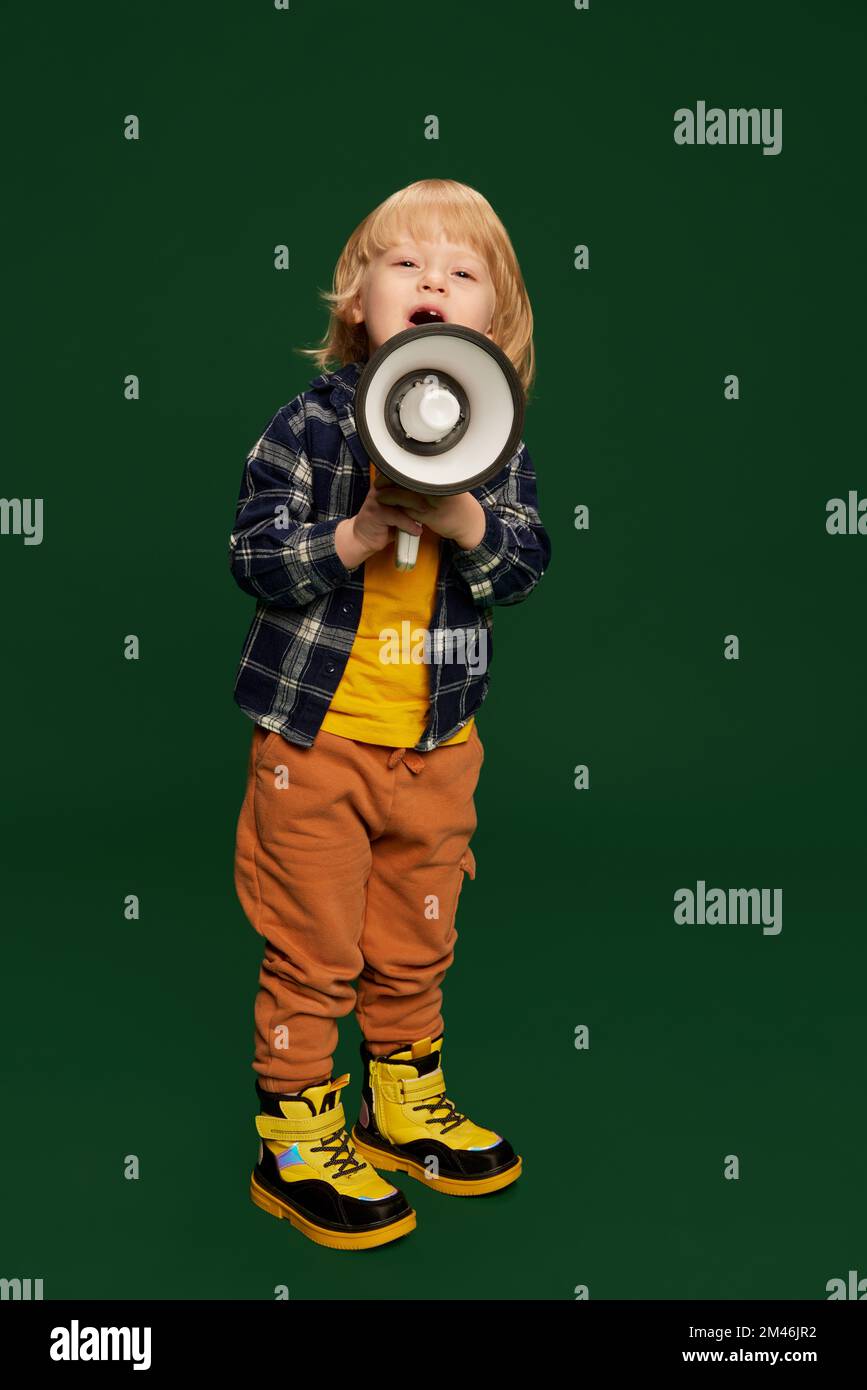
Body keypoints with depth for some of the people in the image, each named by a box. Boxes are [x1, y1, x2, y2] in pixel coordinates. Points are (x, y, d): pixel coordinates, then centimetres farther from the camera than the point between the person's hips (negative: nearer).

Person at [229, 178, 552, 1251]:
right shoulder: (310, 424, -9)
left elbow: (524, 564, -3)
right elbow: (254, 557, -13)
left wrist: (467, 524, -22)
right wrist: (359, 536, -26)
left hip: (438, 741, 4)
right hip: (316, 734, -4)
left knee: (417, 943, 18)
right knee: (312, 951, 6)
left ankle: (405, 1104, 39)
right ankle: (296, 1142, 22)